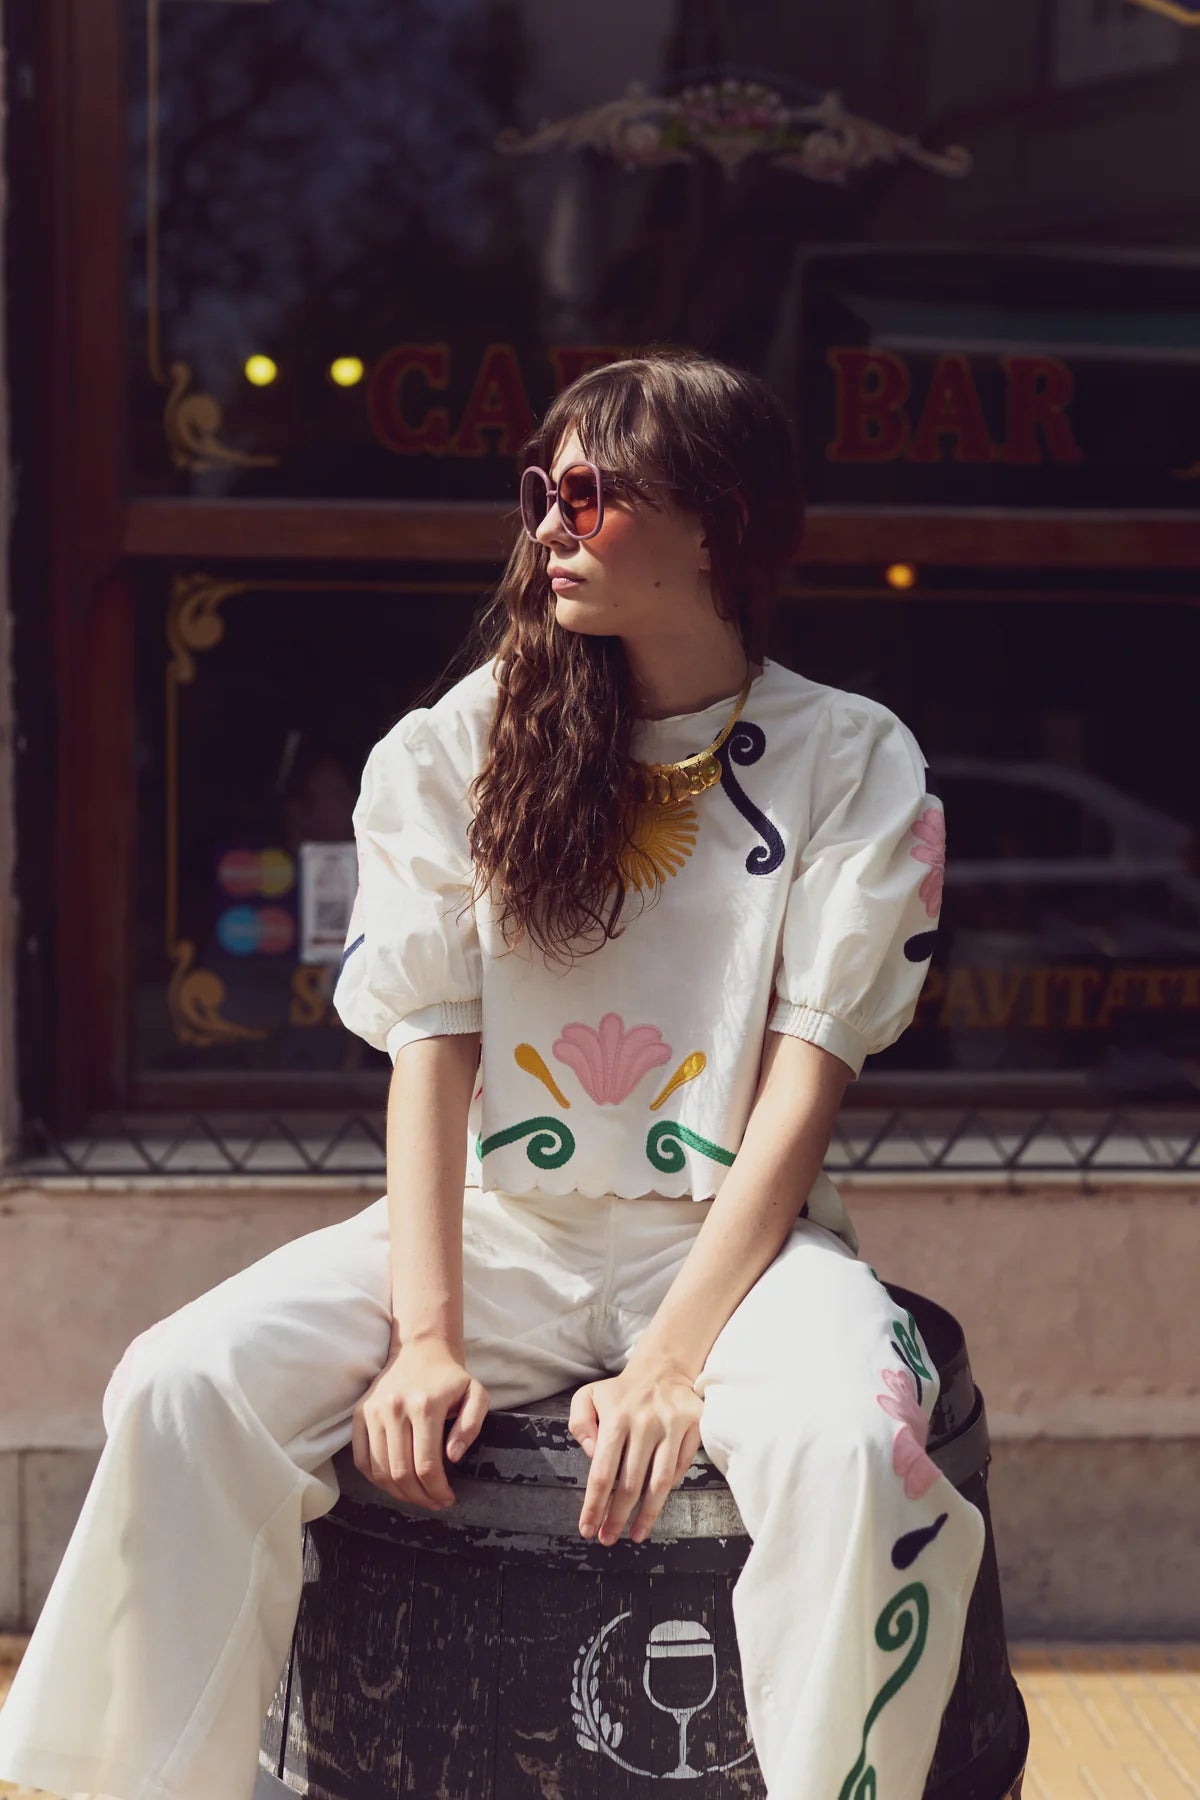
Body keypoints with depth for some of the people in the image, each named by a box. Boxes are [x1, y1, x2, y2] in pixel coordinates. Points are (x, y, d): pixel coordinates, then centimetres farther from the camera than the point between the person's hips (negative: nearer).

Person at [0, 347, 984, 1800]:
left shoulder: (853, 766, 0)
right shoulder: (457, 748, 5)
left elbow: (807, 1080, -7)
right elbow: (431, 1046, -2)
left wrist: (673, 1359, -18)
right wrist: (426, 1338, -15)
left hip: (731, 1239, -1)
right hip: (497, 1225, 2)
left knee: (850, 1444, -35)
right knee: (186, 1386, -23)